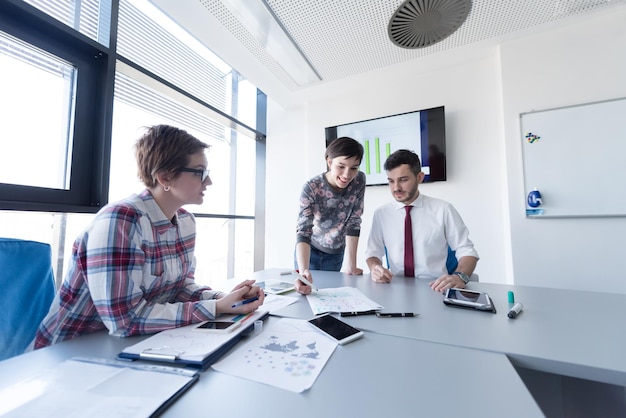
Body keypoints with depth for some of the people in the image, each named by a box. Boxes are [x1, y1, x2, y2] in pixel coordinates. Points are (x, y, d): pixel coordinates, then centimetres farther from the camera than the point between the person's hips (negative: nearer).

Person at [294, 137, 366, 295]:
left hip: (335, 252, 2)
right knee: (307, 292, 10)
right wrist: (303, 271, -49)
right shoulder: (311, 188, -27)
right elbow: (303, 231, -33)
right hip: (310, 249, -2)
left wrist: (352, 266, -19)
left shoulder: (359, 181, -18)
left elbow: (353, 223, -16)